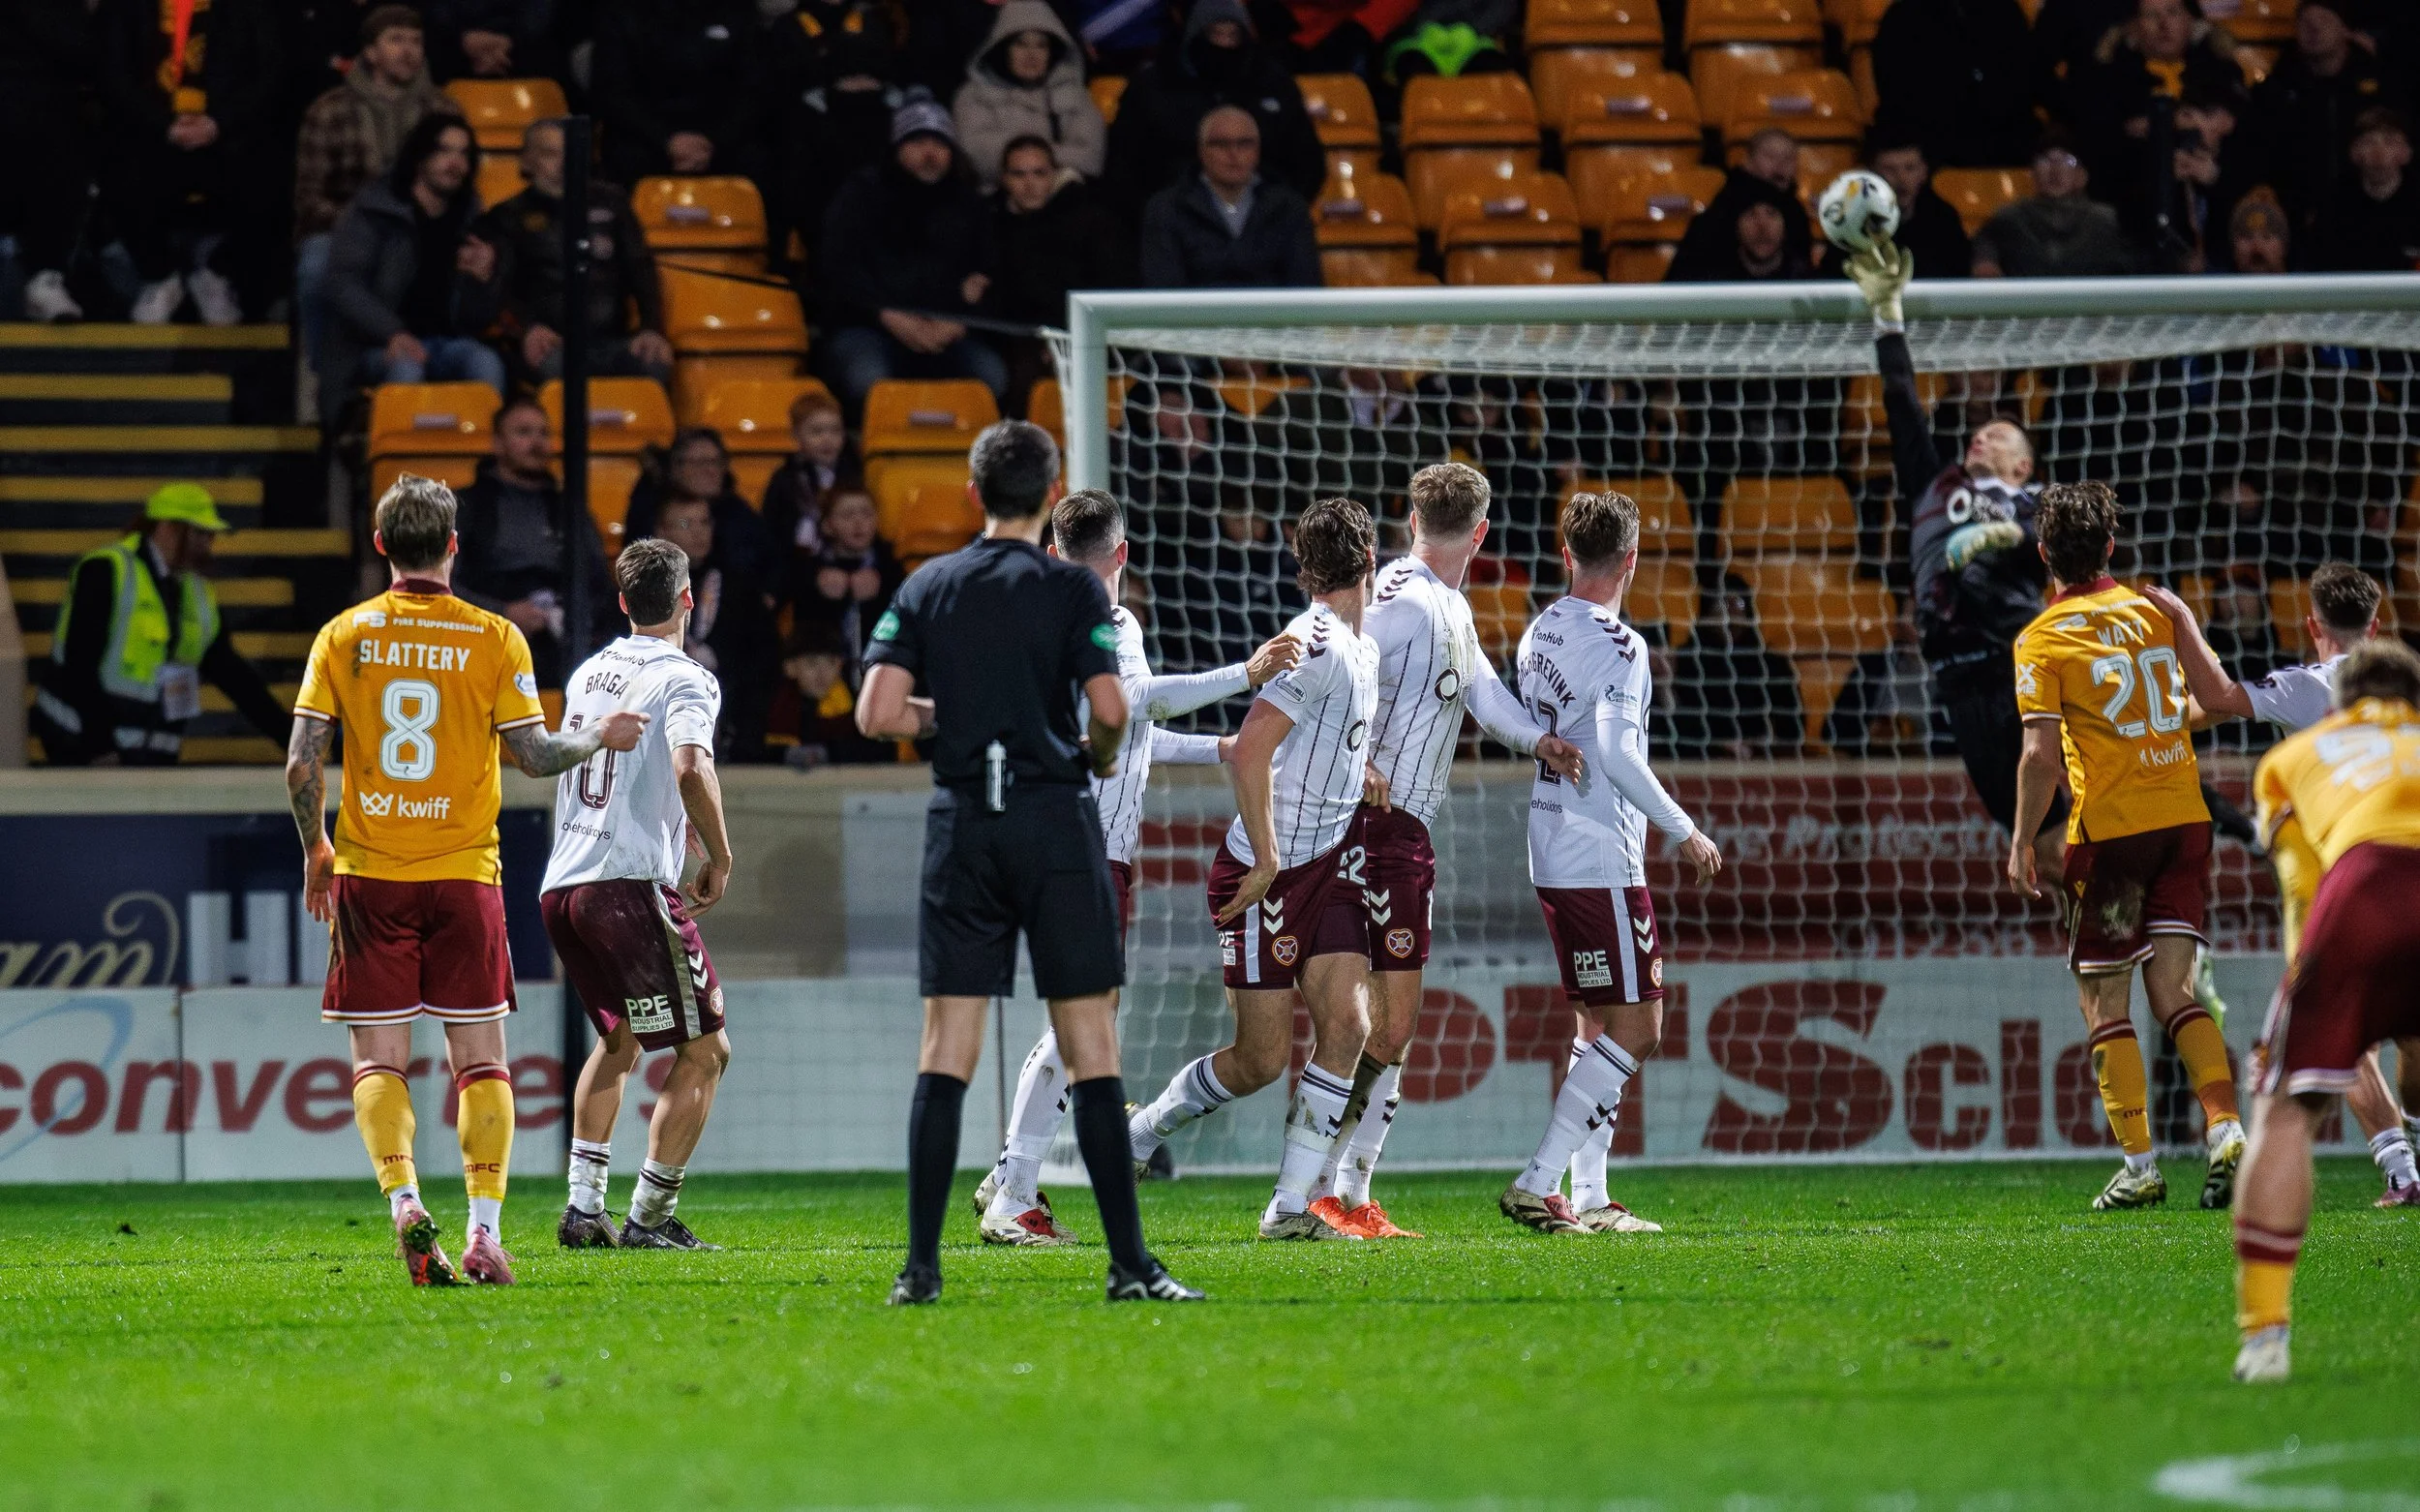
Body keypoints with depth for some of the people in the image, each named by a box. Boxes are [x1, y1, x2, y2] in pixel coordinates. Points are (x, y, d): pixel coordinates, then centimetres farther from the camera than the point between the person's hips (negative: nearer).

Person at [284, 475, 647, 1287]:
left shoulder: (344, 637, -1)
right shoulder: (494, 639, -4)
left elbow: (302, 763, -3)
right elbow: (536, 754, -3)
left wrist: (315, 850, 13)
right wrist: (601, 736, 17)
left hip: (370, 878, 0)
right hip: (465, 874, 0)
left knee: (378, 1058, 4)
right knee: (481, 1057, 6)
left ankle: (404, 1203, -17)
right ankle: (484, 1229, -2)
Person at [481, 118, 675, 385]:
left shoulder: (609, 202, 23)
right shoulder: (508, 218, 15)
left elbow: (640, 271, 17)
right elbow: (499, 287, 3)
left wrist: (651, 329, -3)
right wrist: (527, 327, -19)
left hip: (611, 339, 2)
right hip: (551, 343, -2)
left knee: (654, 364, -33)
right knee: (553, 366, -40)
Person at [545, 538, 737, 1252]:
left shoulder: (588, 674, 16)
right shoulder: (683, 680, -7)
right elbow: (690, 768, -25)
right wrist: (720, 857, -11)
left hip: (561, 886, 8)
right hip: (632, 886, -7)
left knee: (617, 1038, 26)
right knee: (703, 1050, 3)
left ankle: (583, 1206, 17)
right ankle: (649, 1219, -2)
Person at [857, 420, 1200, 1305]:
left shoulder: (927, 587, 6)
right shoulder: (1071, 589, -3)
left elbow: (877, 715, -1)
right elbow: (1109, 707, -13)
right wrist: (1102, 756, 8)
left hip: (961, 825, 2)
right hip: (1055, 817, -2)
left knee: (946, 1049, 3)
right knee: (1090, 1045, 0)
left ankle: (921, 1265, -3)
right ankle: (1129, 1264, -3)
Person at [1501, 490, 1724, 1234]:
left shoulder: (1538, 634, 11)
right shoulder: (1615, 644, -14)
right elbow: (1618, 754, -21)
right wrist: (1684, 831, -14)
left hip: (1551, 859, 9)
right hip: (1603, 862, -9)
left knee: (1603, 1026, 14)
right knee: (1635, 1028, -6)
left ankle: (1587, 1198, 11)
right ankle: (1537, 1184, -12)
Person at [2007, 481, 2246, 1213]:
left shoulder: (2043, 639, -6)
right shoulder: (2151, 611, 9)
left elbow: (2040, 754, -12)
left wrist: (2022, 842, -5)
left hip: (2110, 826, -4)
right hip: (2183, 817, 4)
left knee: (2103, 1002, 5)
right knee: (2175, 991, 5)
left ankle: (2139, 1166, 0)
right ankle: (2226, 1132, -13)